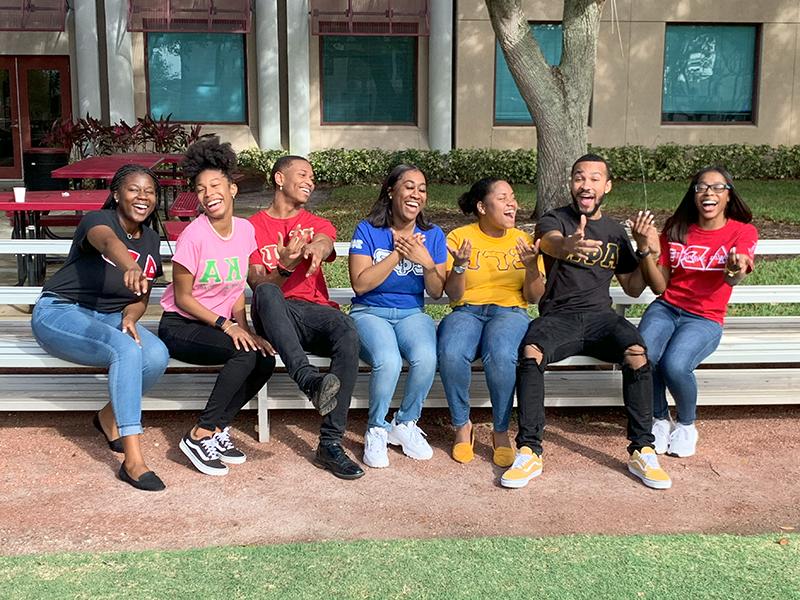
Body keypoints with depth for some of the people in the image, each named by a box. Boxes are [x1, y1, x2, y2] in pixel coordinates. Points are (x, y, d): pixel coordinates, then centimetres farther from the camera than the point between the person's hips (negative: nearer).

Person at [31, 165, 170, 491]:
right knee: (126, 350, -36)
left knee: (157, 355, -26)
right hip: (59, 313, -6)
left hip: (110, 317, 6)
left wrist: (130, 317, -13)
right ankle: (133, 461, -36)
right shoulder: (97, 220, -14)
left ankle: (110, 416, 2)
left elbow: (142, 297, 11)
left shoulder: (150, 239, 7)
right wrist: (130, 268, -64)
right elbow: (109, 243, -41)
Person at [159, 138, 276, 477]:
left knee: (266, 359, -19)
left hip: (217, 325, 6)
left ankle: (217, 429, -3)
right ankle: (200, 436, -17)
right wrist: (227, 325, -21)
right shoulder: (194, 235, -17)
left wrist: (244, 327, -10)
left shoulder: (245, 230, 0)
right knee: (245, 355, -29)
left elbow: (238, 291, 7)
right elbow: (183, 298, -13)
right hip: (180, 326, -6)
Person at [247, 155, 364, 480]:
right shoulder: (253, 227, 13)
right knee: (268, 294, -37)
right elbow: (258, 284, -1)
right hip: (273, 315, -1)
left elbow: (324, 242, -8)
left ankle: (330, 443, -31)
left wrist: (318, 248, -34)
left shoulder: (317, 224, 21)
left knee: (348, 333, -32)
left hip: (313, 309, 2)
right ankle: (310, 379, -54)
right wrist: (285, 267, -24)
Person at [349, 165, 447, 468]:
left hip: (411, 314, 3)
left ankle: (405, 424, -3)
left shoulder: (433, 235, 6)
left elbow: (436, 292, 5)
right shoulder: (367, 230, -3)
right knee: (388, 361, -34)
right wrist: (397, 254, -16)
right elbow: (360, 284, -13)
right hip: (370, 312, -3)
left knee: (426, 358, -31)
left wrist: (426, 262, -14)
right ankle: (376, 430, -6)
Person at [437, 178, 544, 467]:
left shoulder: (522, 240, 12)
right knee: (451, 354, -35)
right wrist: (459, 266, -18)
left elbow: (533, 297, 6)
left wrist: (531, 267, -13)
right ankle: (462, 426, -10)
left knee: (500, 355, -36)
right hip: (466, 311, 0)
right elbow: (453, 295, 1)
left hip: (510, 311, 0)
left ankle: (501, 432, -14)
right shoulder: (459, 237, 6)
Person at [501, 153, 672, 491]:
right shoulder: (554, 221, 7)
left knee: (637, 353, -30)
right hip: (557, 316, -2)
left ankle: (642, 451, -20)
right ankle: (529, 452, -28)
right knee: (530, 352, -34)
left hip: (600, 316, 2)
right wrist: (569, 244, -45)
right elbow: (551, 242, -20)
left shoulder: (615, 232, 19)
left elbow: (633, 288, 19)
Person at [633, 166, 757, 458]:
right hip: (666, 308, 3)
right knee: (642, 357, -29)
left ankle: (686, 424, 0)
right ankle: (660, 420, 1)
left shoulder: (743, 232, 0)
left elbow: (733, 279, -20)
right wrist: (648, 251, -11)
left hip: (705, 317, -2)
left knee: (674, 365, -32)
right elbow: (660, 286, 5)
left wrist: (736, 270, -45)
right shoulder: (676, 230, 7)